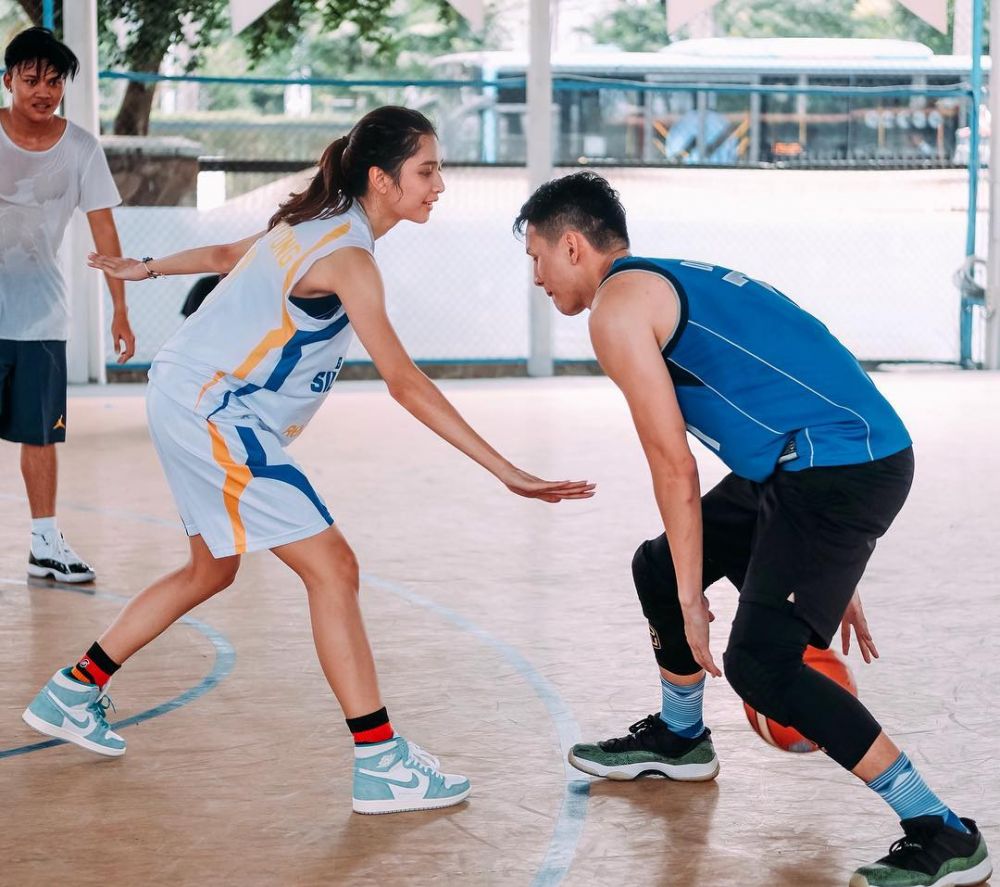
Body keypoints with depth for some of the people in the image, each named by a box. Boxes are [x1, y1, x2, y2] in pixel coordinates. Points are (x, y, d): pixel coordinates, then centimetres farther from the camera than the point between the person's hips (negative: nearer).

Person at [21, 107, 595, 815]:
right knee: (333, 569, -13)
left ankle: (72, 693, 33)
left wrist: (147, 269, 43)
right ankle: (381, 764, -13)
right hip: (211, 412, -11)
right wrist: (506, 472, -29)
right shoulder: (347, 257, -22)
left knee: (212, 569, 23)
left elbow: (229, 255, 24)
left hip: (191, 402, 11)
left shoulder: (316, 224, 7)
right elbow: (405, 383, -27)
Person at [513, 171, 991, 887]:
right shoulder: (680, 283, 23)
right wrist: (825, 575, 26)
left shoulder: (617, 304, -6)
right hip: (805, 461, 10)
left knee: (759, 662, -15)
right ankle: (679, 740, 46)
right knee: (660, 569, 22)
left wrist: (692, 596, -2)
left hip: (842, 468, -10)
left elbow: (674, 467, -10)